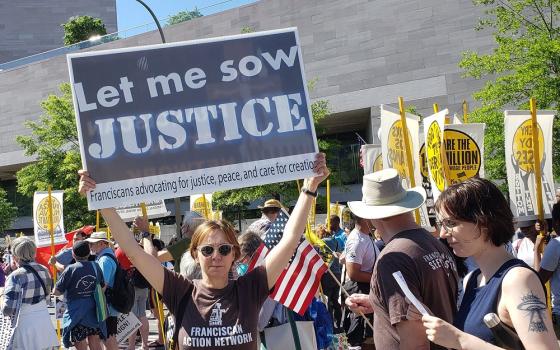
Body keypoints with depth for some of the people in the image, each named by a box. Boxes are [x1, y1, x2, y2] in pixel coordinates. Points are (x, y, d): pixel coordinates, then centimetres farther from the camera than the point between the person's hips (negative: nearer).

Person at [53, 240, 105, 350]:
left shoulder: (71, 269, -14)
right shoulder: (95, 267, 0)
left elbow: (56, 292, -12)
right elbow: (103, 287, 13)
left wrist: (68, 290, 7)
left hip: (77, 315, -4)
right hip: (94, 313, 4)